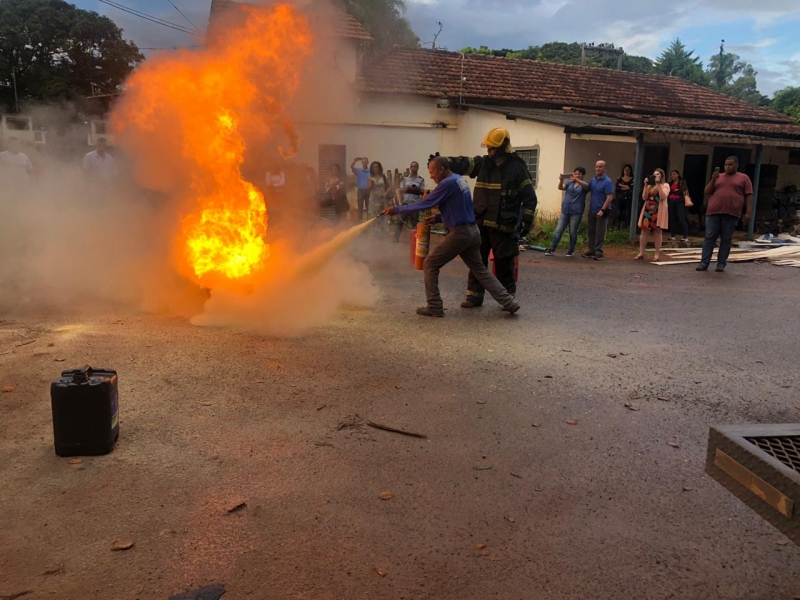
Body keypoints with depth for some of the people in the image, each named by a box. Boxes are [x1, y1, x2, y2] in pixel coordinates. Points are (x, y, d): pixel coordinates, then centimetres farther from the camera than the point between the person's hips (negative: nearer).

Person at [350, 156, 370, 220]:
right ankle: (360, 220, 10)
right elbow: (351, 166, -13)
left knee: (369, 207, 6)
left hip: (368, 190, -1)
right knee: (360, 207, 5)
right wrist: (355, 160, -28)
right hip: (360, 190, 1)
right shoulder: (358, 170, 3)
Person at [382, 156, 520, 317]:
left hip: (459, 233, -9)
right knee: (480, 270, 15)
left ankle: (434, 307, 3)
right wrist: (437, 218, 12)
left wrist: (396, 210, -8)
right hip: (472, 231, 9)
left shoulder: (447, 183, -14)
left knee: (430, 265, 1)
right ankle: (509, 302, 13)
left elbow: (424, 204, -14)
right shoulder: (459, 180, 16)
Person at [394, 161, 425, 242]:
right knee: (400, 221, 2)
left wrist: (417, 190, -19)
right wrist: (406, 188, -15)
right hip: (405, 203, 2)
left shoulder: (421, 180, 0)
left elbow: (423, 192, 0)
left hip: (415, 204, -2)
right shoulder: (405, 178, 6)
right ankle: (396, 238, 9)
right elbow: (401, 190, 6)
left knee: (415, 223, 3)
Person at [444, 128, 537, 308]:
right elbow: (463, 163, -3)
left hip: (503, 226, -4)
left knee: (504, 264, 3)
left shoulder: (517, 168, -5)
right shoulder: (483, 163, 7)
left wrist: (526, 221, -10)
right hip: (480, 223, 4)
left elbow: (529, 197, -4)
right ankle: (475, 295, 19)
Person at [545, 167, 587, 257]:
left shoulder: (584, 185, 3)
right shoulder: (570, 183, 13)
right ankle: (552, 249, 2)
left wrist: (576, 179, -41)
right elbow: (561, 187, -4)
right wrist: (561, 180, -28)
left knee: (573, 232, 4)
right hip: (565, 211, 3)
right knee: (558, 231, 0)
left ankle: (571, 251, 14)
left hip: (576, 212, -3)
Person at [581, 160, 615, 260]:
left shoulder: (607, 181, -13)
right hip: (592, 210, 7)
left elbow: (610, 198, -17)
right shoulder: (593, 179, 8)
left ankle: (598, 252, 3)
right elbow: (587, 187, 21)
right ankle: (591, 250, 20)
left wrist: (602, 210, -22)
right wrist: (578, 181, 3)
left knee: (600, 233, -2)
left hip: (602, 211, -7)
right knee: (591, 232, 12)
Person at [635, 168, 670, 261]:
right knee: (644, 231, 1)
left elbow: (663, 197, -15)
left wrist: (659, 185, -16)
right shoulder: (650, 185, 15)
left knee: (657, 231, 0)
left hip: (658, 211, -4)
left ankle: (657, 254, 5)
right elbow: (644, 198, 5)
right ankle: (641, 253, 5)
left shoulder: (665, 185, 2)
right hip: (648, 210, 4)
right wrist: (645, 186, -4)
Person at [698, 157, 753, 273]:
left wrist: (748, 212, -5)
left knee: (726, 239, 1)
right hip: (714, 212, 2)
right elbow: (707, 192, 14)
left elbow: (748, 196, 5)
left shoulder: (744, 178, 9)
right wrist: (713, 180, -2)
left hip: (731, 214, -2)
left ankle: (721, 264, 5)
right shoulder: (718, 177, 16)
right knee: (709, 237, -2)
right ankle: (704, 263, -2)